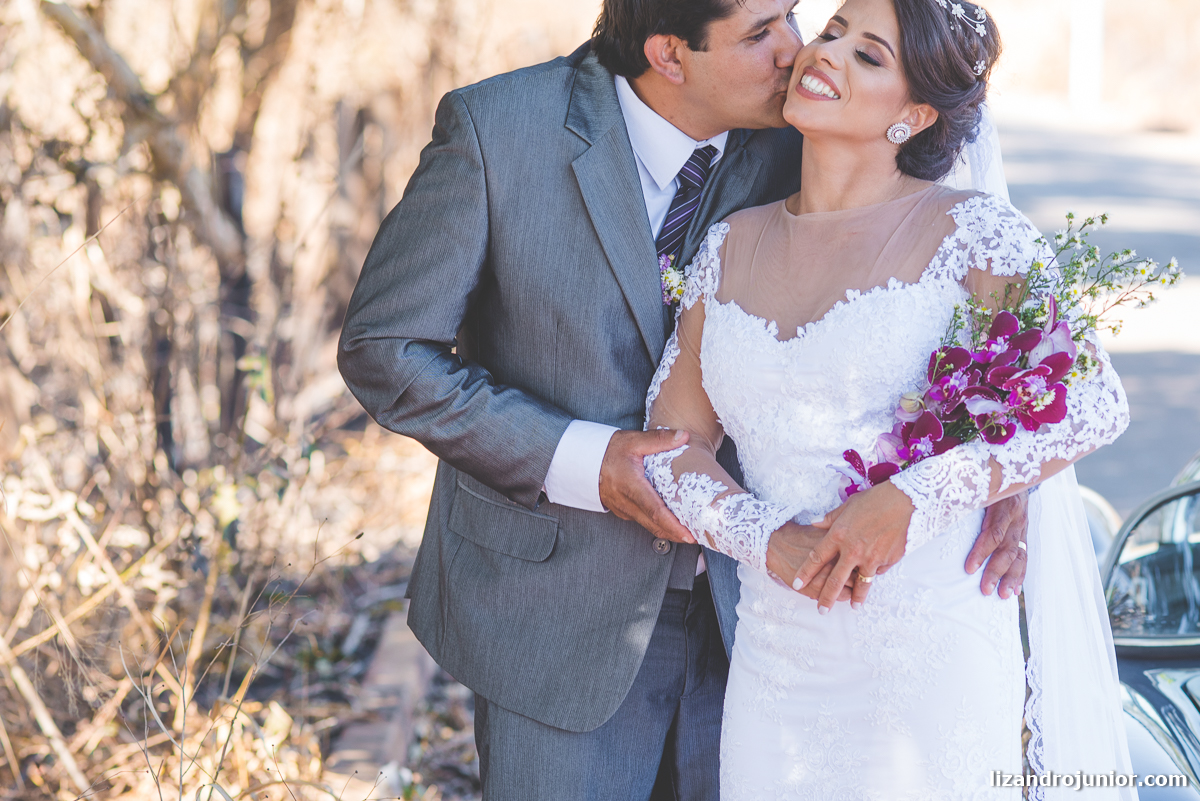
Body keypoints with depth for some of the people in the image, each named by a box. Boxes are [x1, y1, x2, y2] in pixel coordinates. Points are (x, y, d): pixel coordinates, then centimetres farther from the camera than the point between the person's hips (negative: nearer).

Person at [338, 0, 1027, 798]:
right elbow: (384, 349, -10)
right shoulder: (498, 127, -15)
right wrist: (580, 462, -20)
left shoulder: (793, 145, -7)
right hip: (563, 608, -3)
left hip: (746, 604, 3)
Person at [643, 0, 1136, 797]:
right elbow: (674, 438, 8)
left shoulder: (970, 231, -5)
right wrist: (764, 540, -10)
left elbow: (1094, 404, -11)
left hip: (931, 662, -4)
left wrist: (911, 500, -19)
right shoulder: (734, 245, 9)